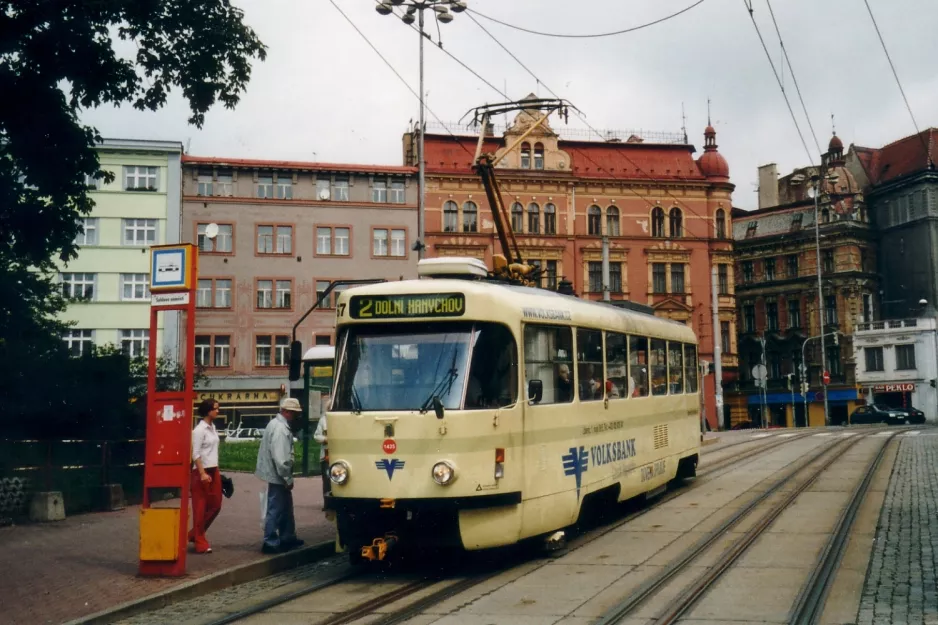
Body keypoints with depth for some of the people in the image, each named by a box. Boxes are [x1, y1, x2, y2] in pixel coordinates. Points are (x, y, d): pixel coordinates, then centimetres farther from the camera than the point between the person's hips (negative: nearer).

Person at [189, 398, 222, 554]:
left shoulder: (212, 427, 11)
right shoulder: (199, 430, -13)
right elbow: (195, 454, -17)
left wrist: (215, 470, 17)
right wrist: (202, 473, -20)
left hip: (214, 470, 9)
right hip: (202, 471, -9)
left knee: (215, 505, 12)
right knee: (200, 507, 1)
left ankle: (195, 534, 26)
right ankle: (200, 542, 9)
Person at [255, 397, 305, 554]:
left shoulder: (276, 424, 12)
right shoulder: (281, 429, -21)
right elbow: (281, 458, -25)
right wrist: (288, 479, -18)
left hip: (276, 475, 10)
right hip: (278, 476, -10)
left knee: (286, 508, 18)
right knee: (276, 510, -2)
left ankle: (287, 538, 28)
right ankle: (270, 543, 6)